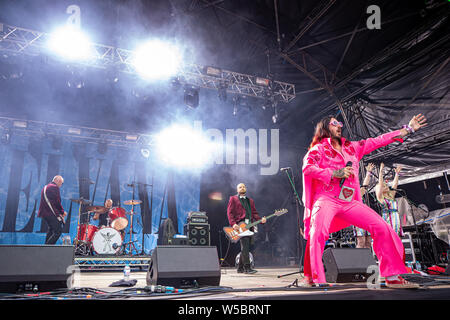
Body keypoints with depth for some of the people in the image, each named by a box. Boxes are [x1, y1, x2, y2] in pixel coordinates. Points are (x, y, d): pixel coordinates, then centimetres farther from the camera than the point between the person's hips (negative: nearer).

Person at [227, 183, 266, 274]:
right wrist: (233, 224, -15)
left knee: (246, 247, 7)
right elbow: (229, 212, -1)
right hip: (239, 225, -6)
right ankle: (247, 267, -16)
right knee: (245, 245, -17)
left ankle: (240, 268, 17)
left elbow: (254, 213, 18)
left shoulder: (250, 200, 25)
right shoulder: (233, 199, 8)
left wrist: (260, 220, -1)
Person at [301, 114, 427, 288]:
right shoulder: (319, 148, 5)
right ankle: (312, 277, -21)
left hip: (350, 202, 6)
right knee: (318, 231, -30)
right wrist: (335, 173, -18)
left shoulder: (351, 147, 21)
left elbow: (377, 141, 26)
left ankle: (392, 277, 3)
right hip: (326, 199, -5)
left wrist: (408, 129, 29)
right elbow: (307, 167, -11)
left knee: (382, 227, -4)